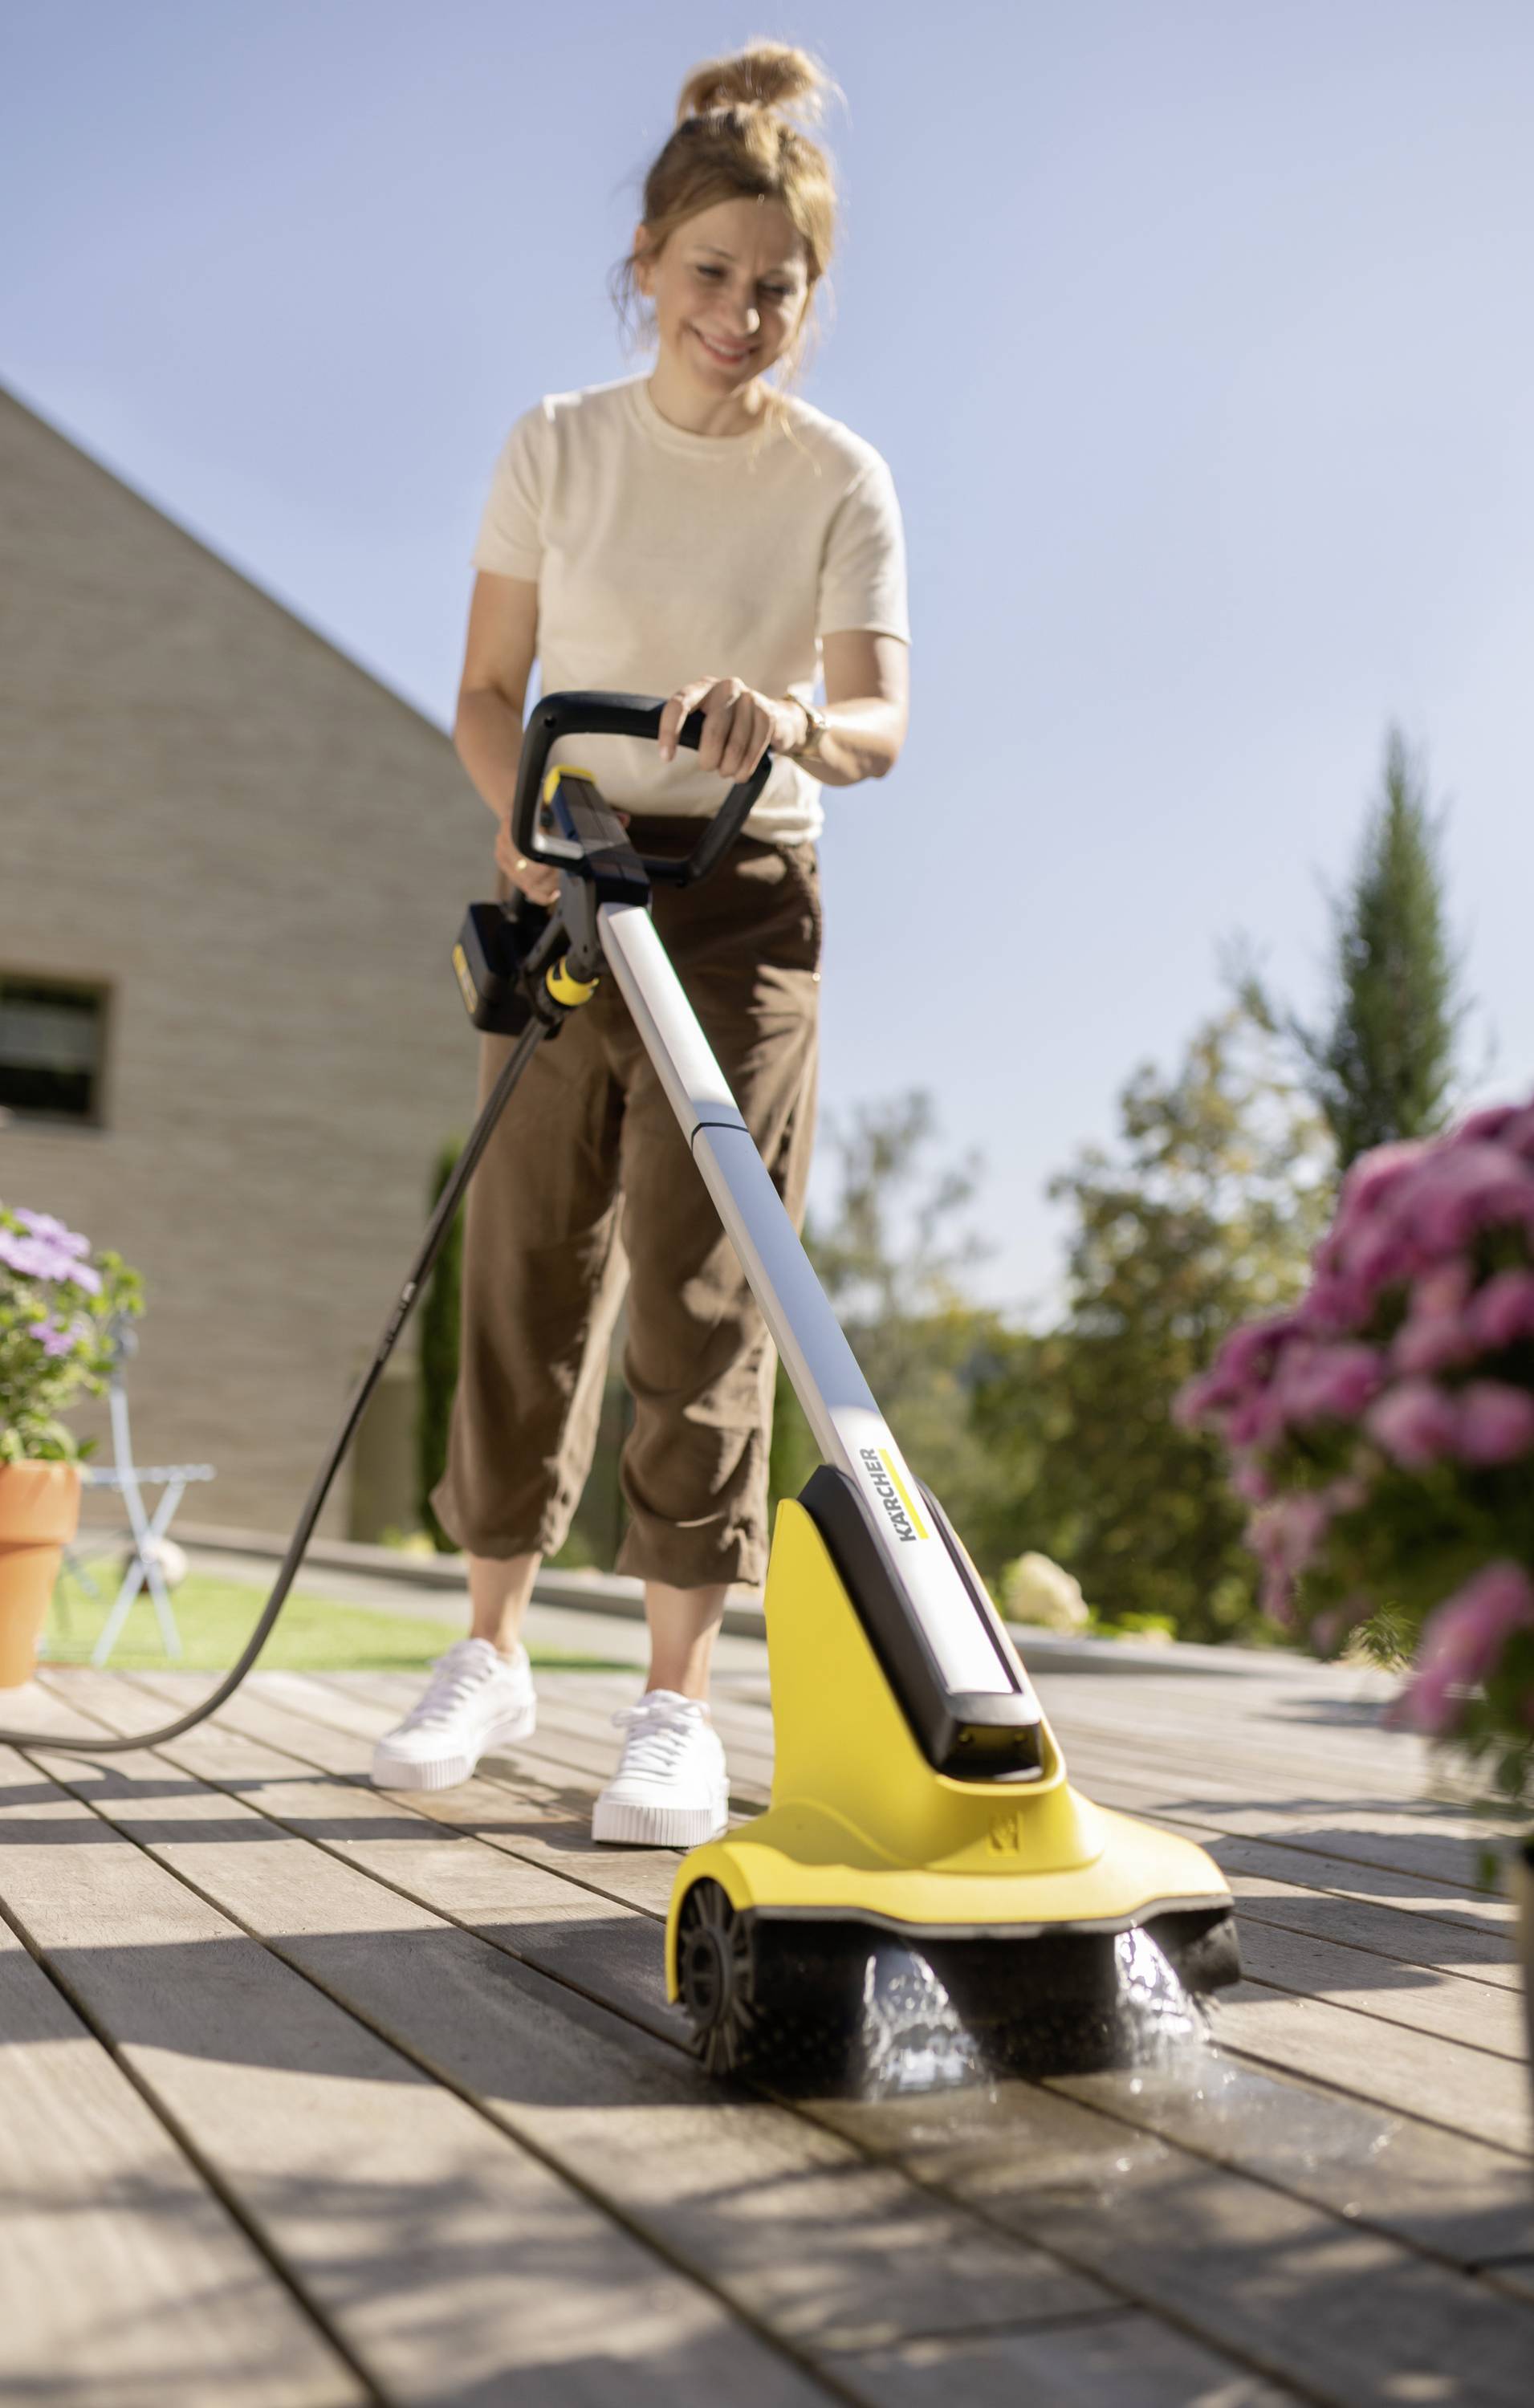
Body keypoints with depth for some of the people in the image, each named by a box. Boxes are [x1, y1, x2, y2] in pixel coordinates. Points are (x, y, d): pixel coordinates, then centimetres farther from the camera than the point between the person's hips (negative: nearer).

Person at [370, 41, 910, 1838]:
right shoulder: (556, 447, 6)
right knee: (528, 1256, 2)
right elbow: (487, 694, 6)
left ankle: (677, 1696, -1)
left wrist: (795, 717, -34)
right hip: (566, 882, 2)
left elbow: (883, 721, -11)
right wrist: (522, 809, -15)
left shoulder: (839, 481, 0)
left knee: (699, 1280, -8)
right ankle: (492, 1651, 16)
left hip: (743, 895, -2)